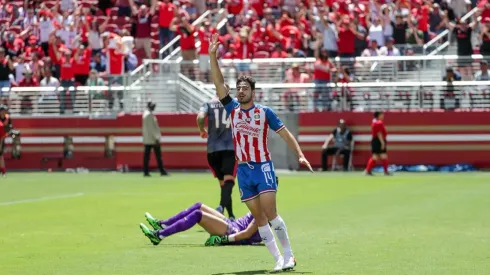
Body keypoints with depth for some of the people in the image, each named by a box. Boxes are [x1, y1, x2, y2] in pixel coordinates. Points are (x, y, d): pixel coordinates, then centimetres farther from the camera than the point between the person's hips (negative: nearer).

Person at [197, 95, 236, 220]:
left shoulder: (209, 104, 8)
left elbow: (200, 117, -11)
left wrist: (202, 130, 9)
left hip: (213, 148, 2)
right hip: (231, 147, -2)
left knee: (223, 182, 13)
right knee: (229, 180, -12)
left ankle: (231, 215, 14)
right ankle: (222, 206, -39)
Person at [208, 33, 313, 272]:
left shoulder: (265, 112, -3)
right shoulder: (233, 109, 5)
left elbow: (285, 133, 1)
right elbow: (219, 83, 0)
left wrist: (300, 155, -9)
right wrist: (212, 55, -8)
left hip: (263, 167, -4)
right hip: (243, 170, 4)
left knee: (270, 213, -14)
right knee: (258, 217, 2)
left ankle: (288, 255, -6)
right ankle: (278, 258, 5)